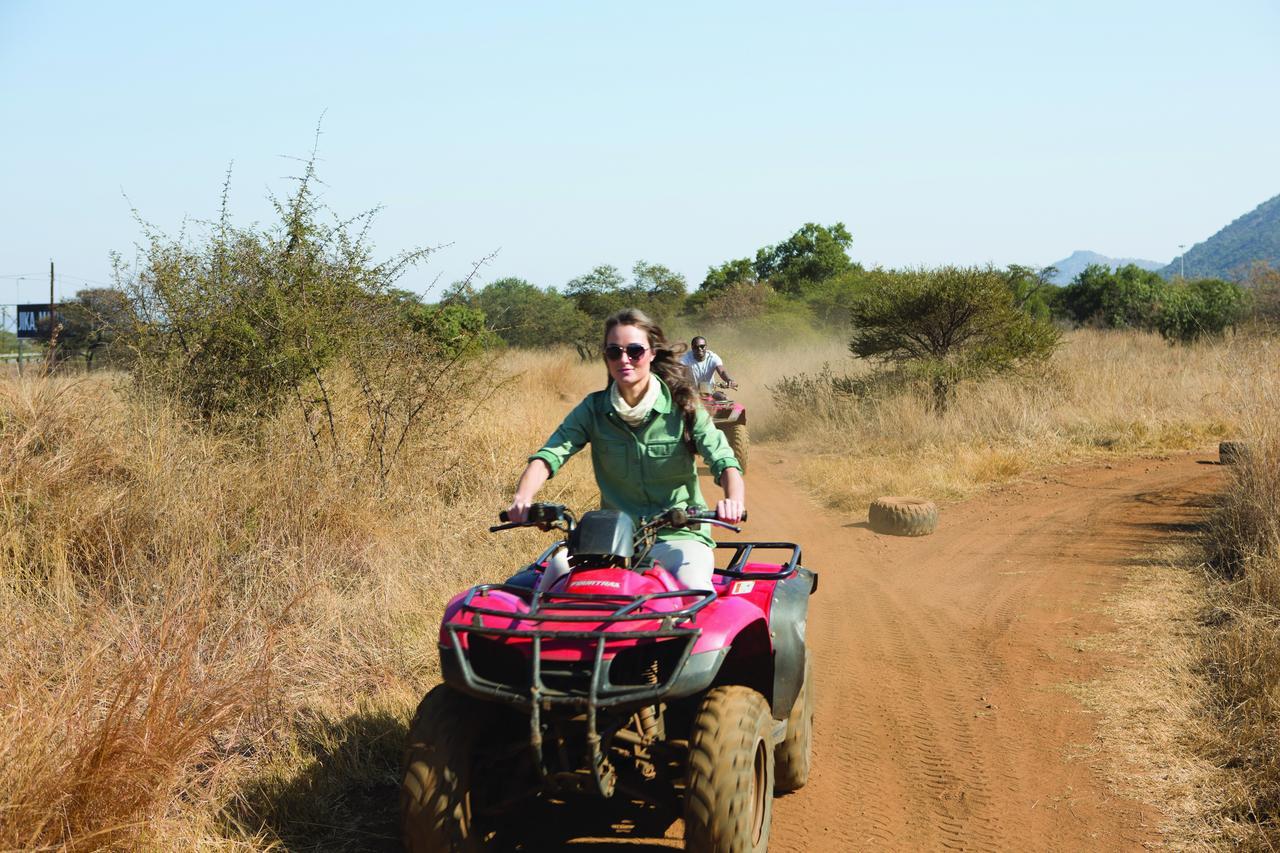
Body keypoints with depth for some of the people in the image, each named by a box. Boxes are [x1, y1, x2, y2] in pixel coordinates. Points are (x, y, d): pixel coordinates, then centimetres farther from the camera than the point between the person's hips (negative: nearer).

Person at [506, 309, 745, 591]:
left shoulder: (682, 407, -3)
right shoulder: (593, 409, 3)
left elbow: (724, 461, -14)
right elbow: (550, 454, -10)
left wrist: (734, 500, -38)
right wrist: (523, 498, -32)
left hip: (678, 535, -2)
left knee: (693, 588, -35)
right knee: (558, 571, -28)